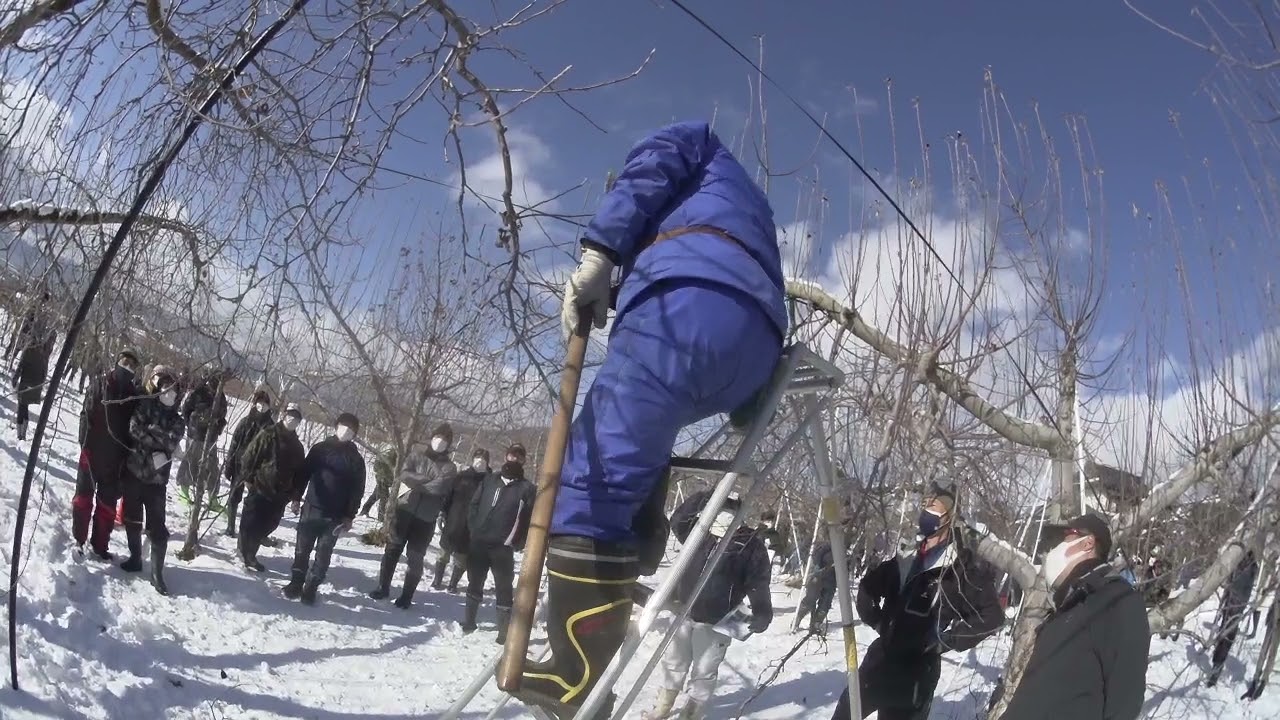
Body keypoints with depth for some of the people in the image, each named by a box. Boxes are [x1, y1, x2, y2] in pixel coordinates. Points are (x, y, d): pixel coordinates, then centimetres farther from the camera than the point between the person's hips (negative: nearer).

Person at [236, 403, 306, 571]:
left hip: (279, 495, 5)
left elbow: (299, 472, 14)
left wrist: (294, 494, 10)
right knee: (251, 523, 1)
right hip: (259, 488, -5)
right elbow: (249, 455, -6)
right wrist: (247, 477, -9)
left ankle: (249, 554, 26)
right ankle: (245, 552, 19)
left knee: (266, 525, 9)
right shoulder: (268, 434, -4)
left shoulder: (297, 446, 11)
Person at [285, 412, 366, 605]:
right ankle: (296, 583, 23)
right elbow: (304, 473, 6)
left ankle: (311, 588, 13)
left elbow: (357, 490, 1)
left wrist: (349, 516, -3)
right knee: (302, 549, 9)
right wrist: (296, 497, -2)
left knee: (323, 554, 3)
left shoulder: (356, 459, 2)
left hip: (336, 516, -1)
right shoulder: (320, 448, 4)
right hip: (312, 508, 1)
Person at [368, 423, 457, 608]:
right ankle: (383, 587, 24)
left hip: (426, 518, -2)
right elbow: (404, 474, -8)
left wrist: (415, 484, -11)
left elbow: (438, 488, -16)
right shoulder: (416, 454, 6)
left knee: (415, 557, 4)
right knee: (392, 549, 9)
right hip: (405, 509, 2)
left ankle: (407, 595, 16)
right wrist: (426, 479, -16)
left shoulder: (449, 467, 0)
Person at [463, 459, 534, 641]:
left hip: (504, 547, -4)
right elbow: (475, 504, 12)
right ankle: (469, 621, 28)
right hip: (479, 542, 4)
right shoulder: (490, 479, 10)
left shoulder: (527, 488, -1)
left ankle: (504, 631, 4)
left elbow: (531, 518, -6)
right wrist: (474, 527, 2)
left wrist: (518, 543, -11)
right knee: (474, 583, 15)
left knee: (504, 588, -1)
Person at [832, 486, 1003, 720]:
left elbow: (991, 615, -14)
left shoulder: (964, 568, -10)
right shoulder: (905, 561, 8)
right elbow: (868, 586, 22)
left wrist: (946, 641, -13)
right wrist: (877, 621, 10)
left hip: (917, 671, -6)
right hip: (881, 659, 6)